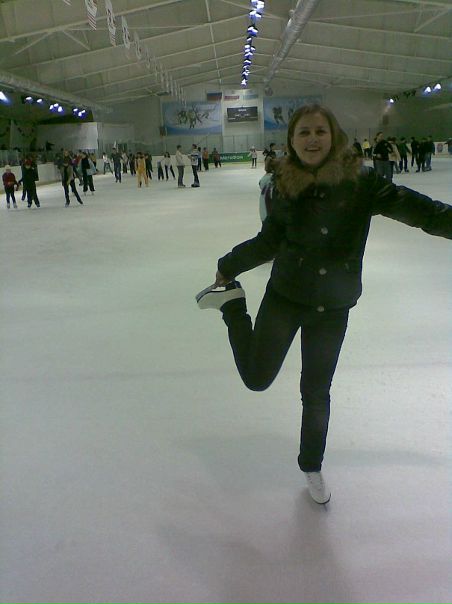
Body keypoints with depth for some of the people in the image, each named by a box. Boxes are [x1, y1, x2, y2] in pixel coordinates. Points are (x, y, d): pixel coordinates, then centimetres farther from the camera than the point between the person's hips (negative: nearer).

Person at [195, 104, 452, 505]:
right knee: (257, 378, 4)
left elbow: (418, 209, -14)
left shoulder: (360, 181, -13)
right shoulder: (288, 187, -8)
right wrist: (226, 269, 10)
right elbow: (267, 243, 4)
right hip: (284, 297, 0)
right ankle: (232, 303, 27)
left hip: (333, 308, 0)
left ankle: (312, 466, 37)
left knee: (317, 392, 12)